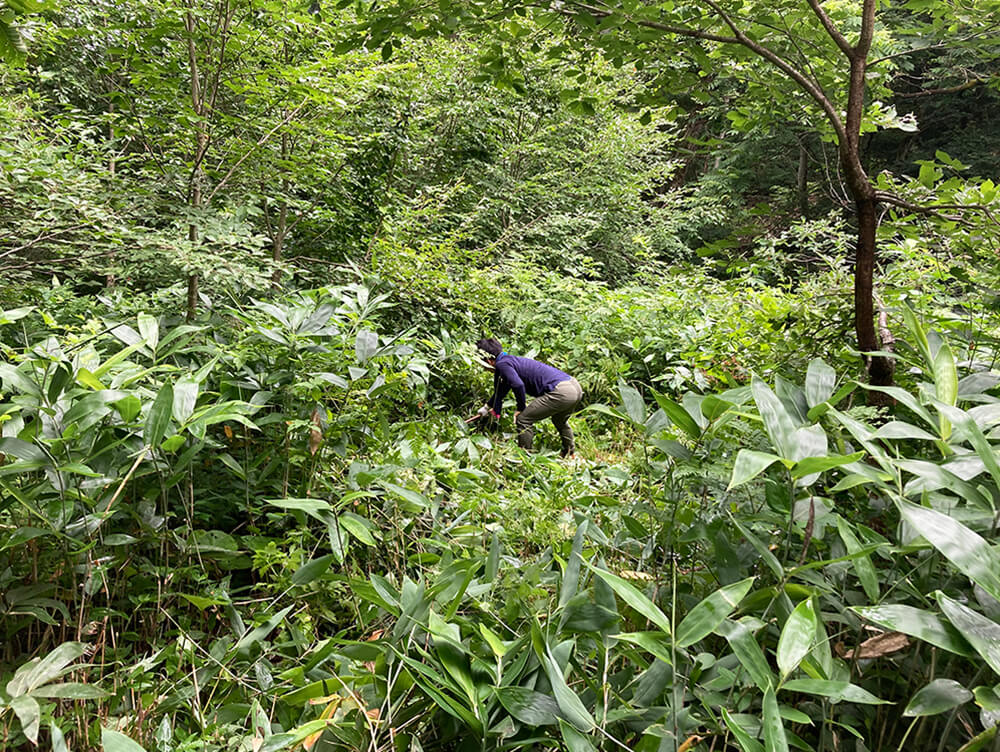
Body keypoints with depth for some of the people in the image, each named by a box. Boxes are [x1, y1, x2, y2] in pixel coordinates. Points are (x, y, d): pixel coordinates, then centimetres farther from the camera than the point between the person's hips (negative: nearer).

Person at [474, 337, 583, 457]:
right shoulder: (510, 360, 25)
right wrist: (487, 406, 55)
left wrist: (521, 408, -5)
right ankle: (569, 456, 47)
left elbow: (518, 385, -22)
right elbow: (501, 391, 41)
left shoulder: (502, 364, -5)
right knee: (560, 421, 37)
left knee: (523, 420, 2)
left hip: (561, 392, -10)